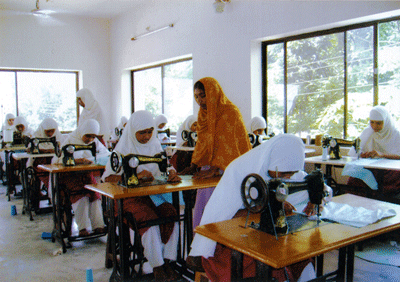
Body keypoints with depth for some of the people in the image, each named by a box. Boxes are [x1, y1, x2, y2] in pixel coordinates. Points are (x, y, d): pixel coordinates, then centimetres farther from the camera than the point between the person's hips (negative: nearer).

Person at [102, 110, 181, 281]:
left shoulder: (155, 145, 12)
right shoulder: (124, 148, -2)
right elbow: (108, 177, -10)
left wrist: (171, 172, -8)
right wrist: (136, 176, -25)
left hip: (155, 193, 4)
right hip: (131, 196, -4)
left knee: (171, 214, -23)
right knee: (150, 219, -30)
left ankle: (166, 262, -11)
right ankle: (157, 266, -14)